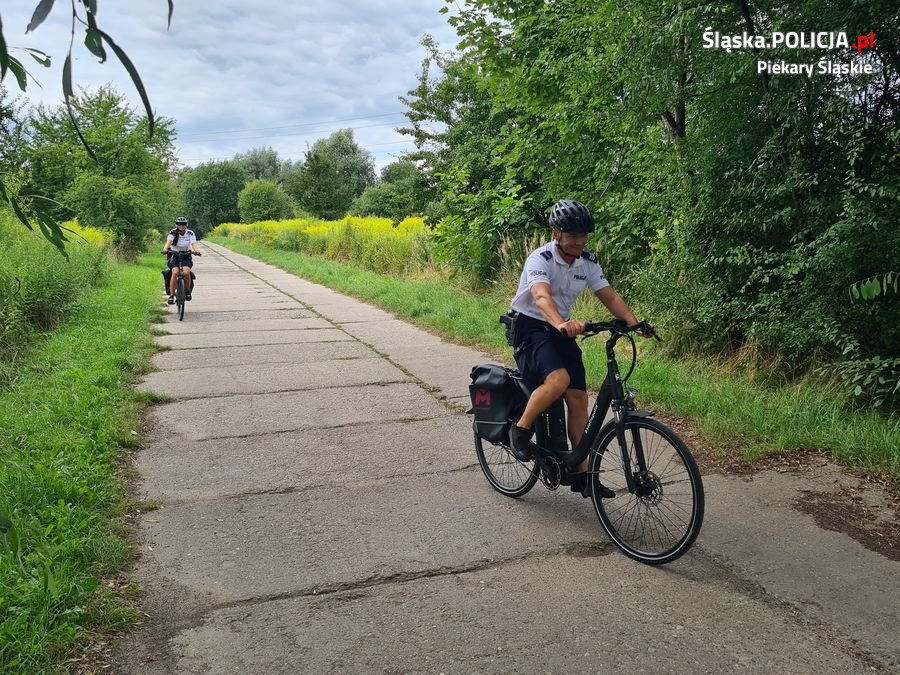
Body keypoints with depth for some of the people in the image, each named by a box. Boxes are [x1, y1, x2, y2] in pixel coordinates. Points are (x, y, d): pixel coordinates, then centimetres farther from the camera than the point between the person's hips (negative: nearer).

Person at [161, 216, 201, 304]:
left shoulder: (190, 233, -6)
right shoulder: (172, 233, -9)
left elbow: (194, 244, -20)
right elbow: (168, 242, -26)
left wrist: (197, 250, -43)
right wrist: (165, 249, -49)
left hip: (186, 256, 1)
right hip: (174, 256, -1)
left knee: (186, 272, -28)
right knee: (175, 272, -28)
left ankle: (188, 290, -3)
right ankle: (171, 295, -19)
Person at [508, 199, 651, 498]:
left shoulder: (588, 263, 1)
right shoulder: (541, 259, -19)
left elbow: (610, 296, -4)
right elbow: (542, 297, -36)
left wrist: (634, 324, -22)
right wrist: (561, 324, -56)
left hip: (562, 331, 6)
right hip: (530, 327, -6)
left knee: (578, 397, -3)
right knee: (558, 379, -32)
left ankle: (582, 473, 6)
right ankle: (520, 430, -8)